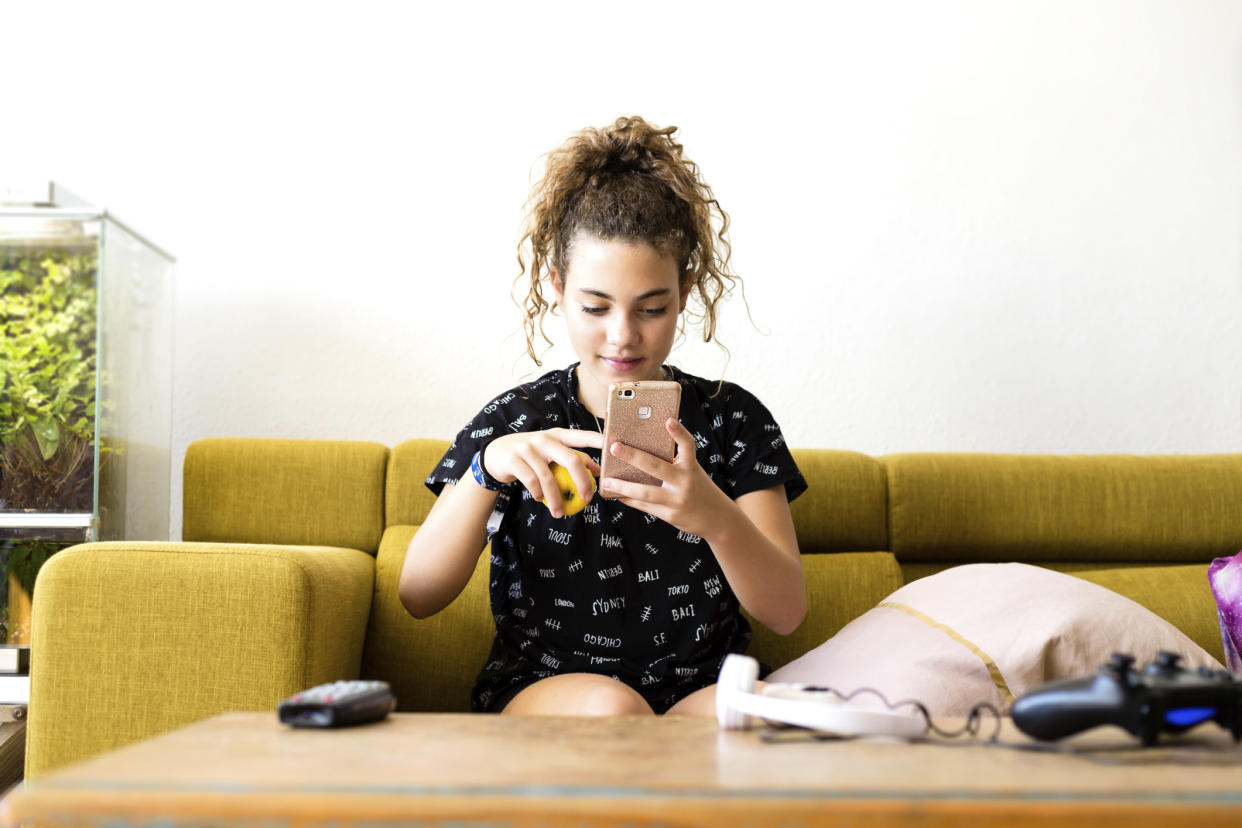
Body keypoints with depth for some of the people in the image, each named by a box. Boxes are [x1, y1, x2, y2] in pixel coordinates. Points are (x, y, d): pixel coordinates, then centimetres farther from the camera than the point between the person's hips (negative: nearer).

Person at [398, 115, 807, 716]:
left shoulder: (733, 420, 5)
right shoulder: (514, 423, 4)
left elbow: (786, 612, -5)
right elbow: (418, 597, -5)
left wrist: (716, 517, -27)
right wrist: (488, 469, -22)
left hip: (700, 694, 1)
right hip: (540, 695, 0)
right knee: (608, 706, -35)